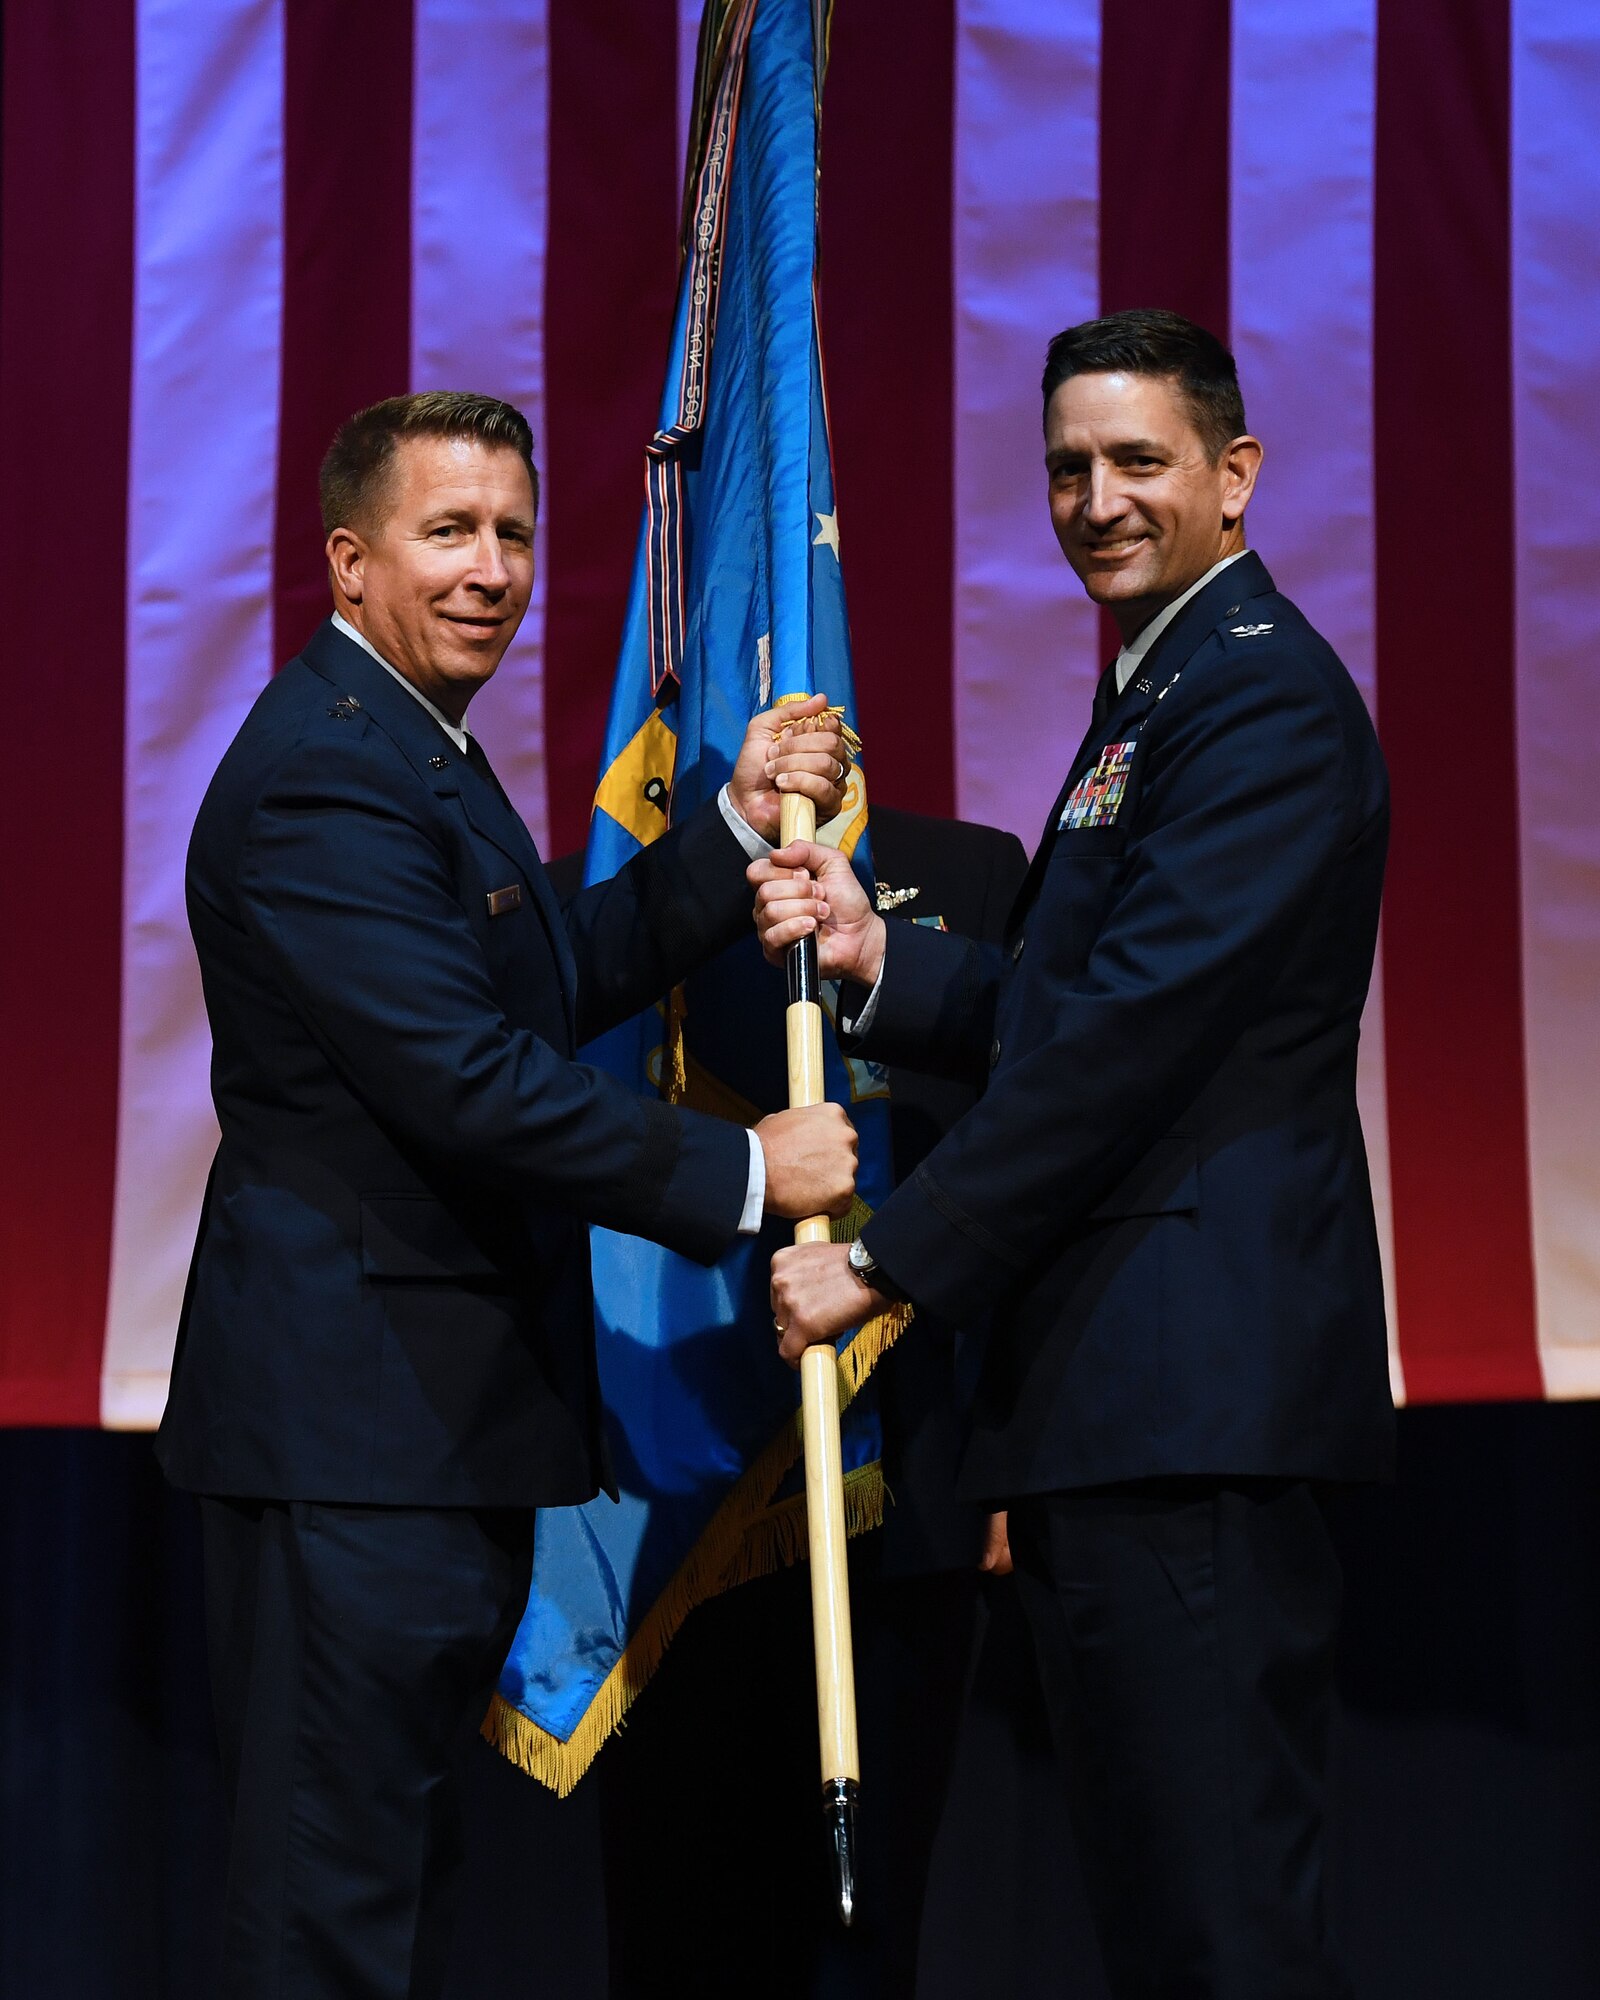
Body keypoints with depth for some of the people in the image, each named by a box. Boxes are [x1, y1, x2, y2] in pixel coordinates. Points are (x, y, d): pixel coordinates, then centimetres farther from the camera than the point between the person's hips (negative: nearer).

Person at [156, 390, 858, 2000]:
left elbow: (563, 976, 17)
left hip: (432, 1412, 11)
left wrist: (738, 828, 5)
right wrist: (739, 1174, -16)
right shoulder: (325, 774, -18)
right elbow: (467, 1080, -24)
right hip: (357, 1414, -11)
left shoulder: (413, 751, 17)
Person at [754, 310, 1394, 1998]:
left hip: (1195, 1385, -11)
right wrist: (878, 958, 3)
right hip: (1126, 1383, 11)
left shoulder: (1261, 694, -12)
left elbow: (1133, 1022, -20)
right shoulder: (1155, 690, 22)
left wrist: (891, 1259, -17)